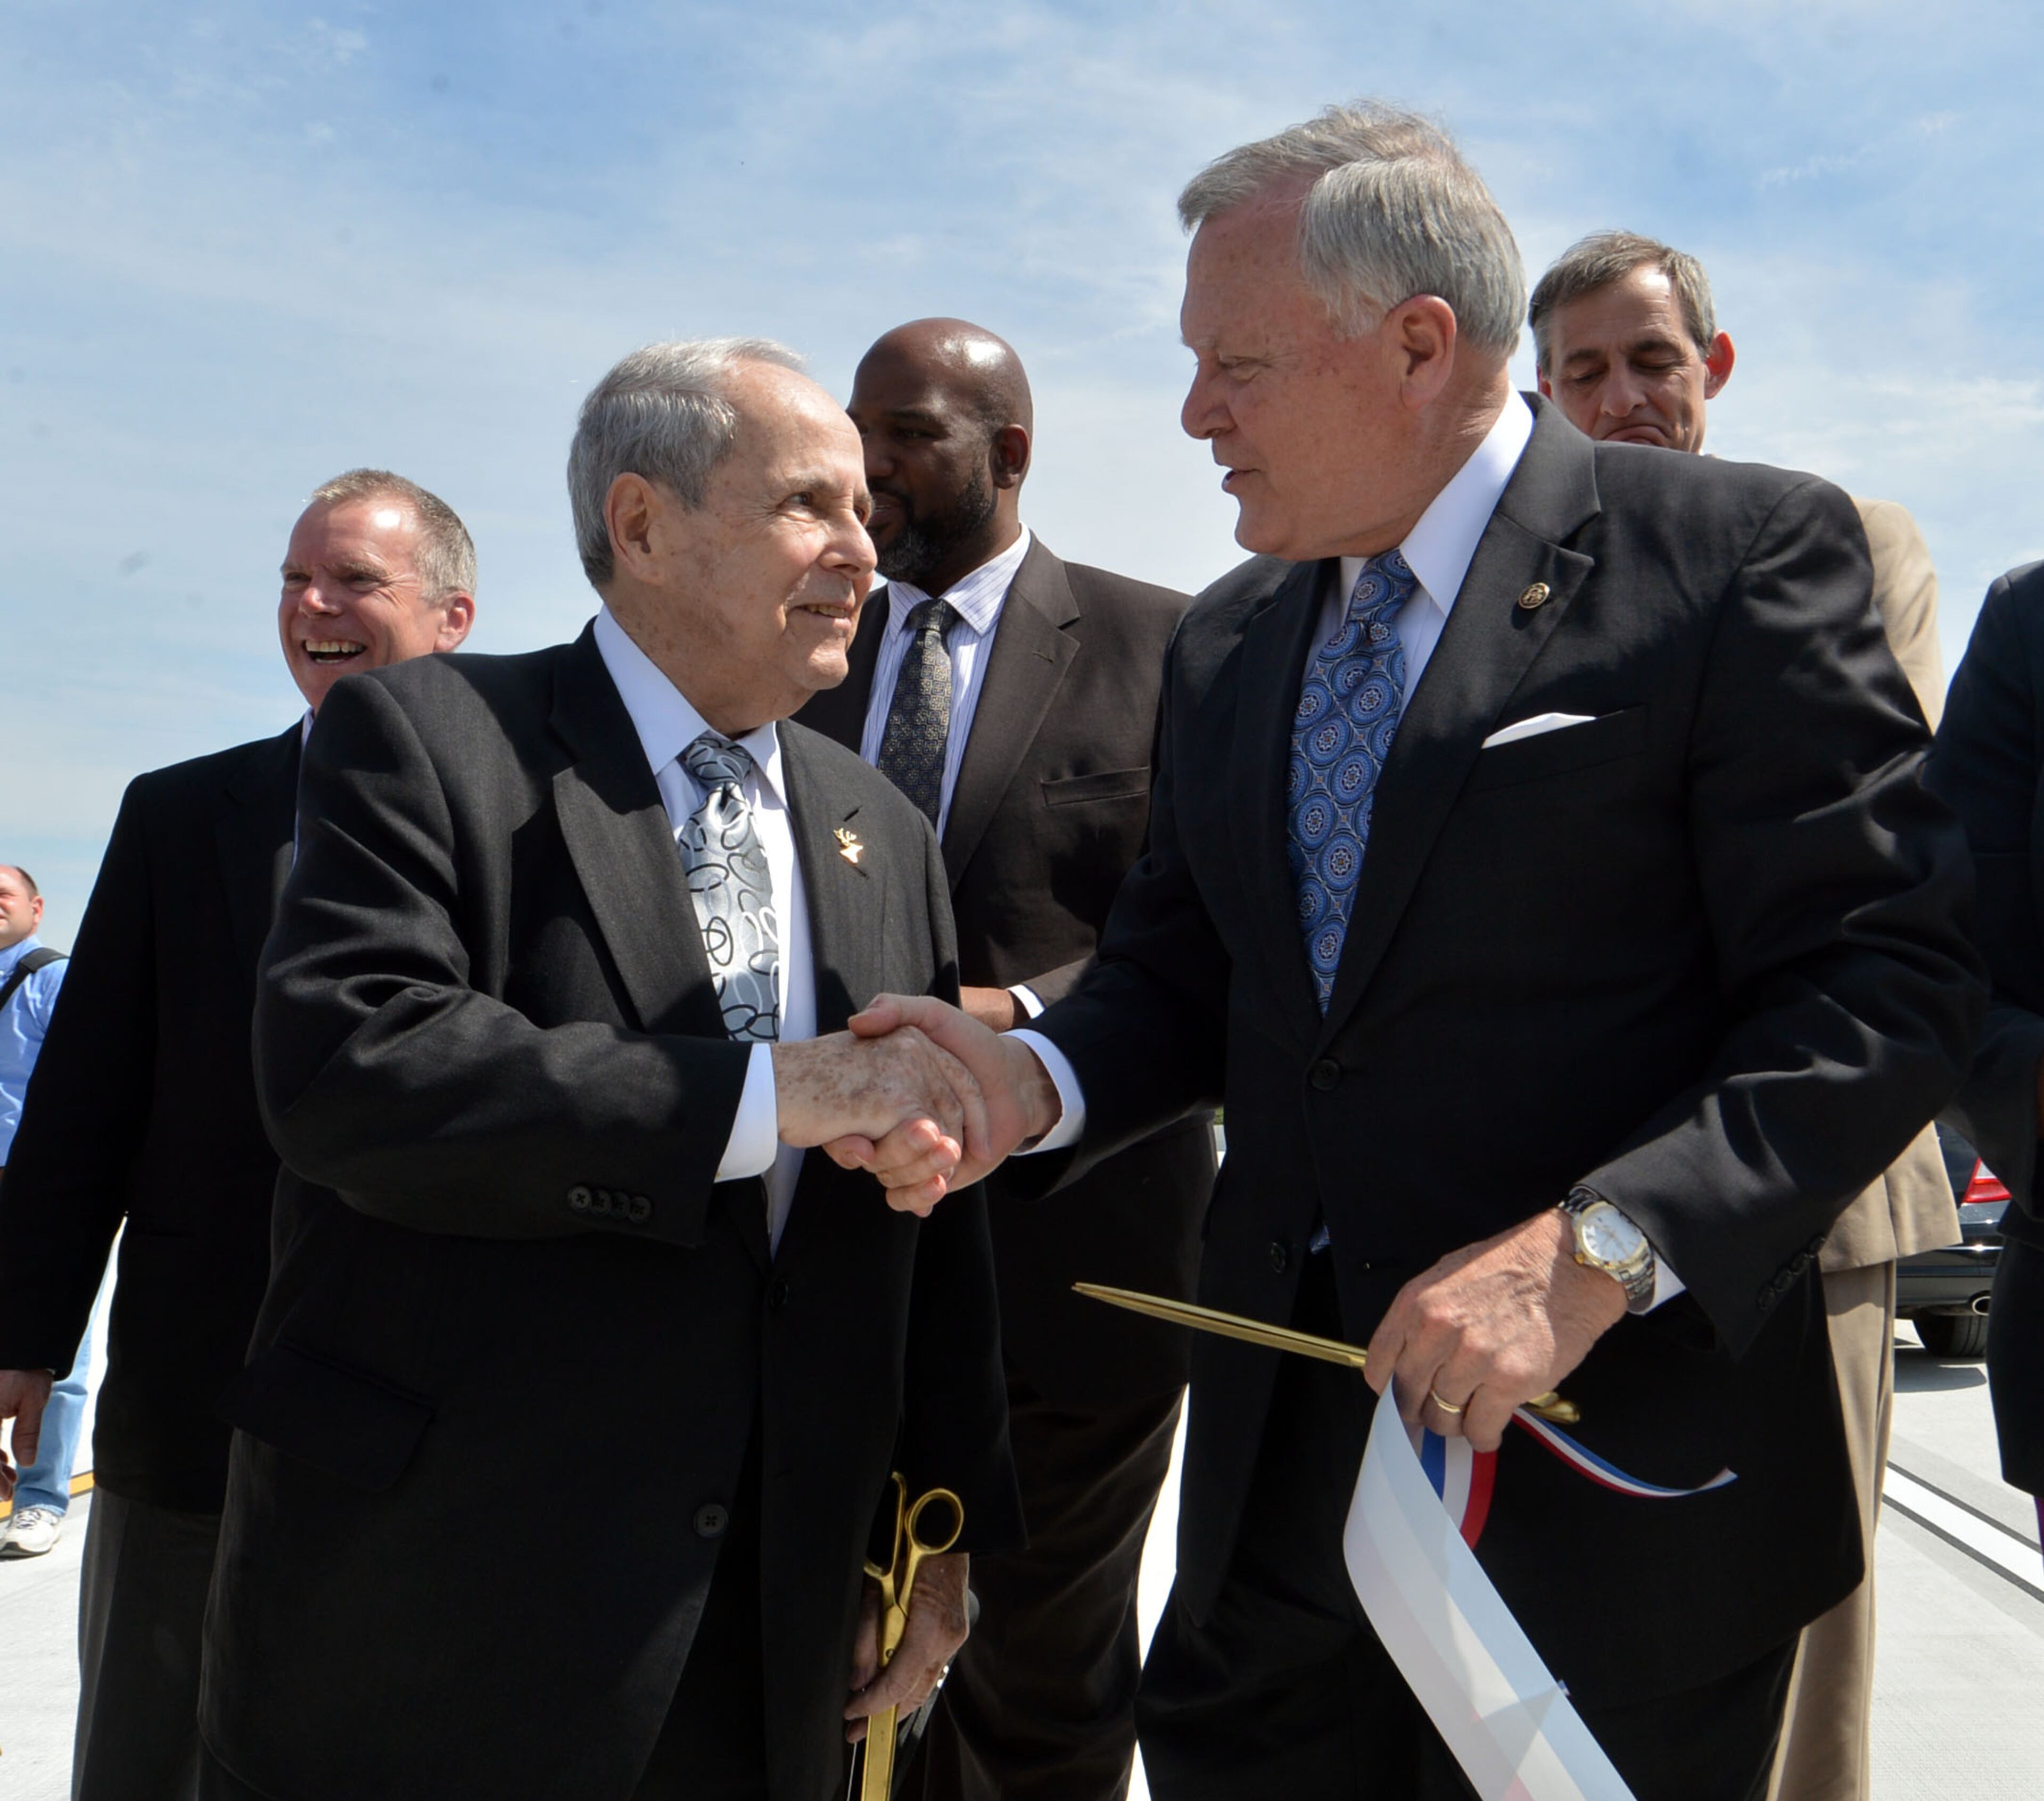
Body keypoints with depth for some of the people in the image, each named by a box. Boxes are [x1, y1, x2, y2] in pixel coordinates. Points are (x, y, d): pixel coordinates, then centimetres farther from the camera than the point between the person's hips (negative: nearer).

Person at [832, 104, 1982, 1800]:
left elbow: (1889, 982, -14)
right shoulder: (1225, 642, 12)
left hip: (1608, 1491, -5)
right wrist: (1034, 1077, -6)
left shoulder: (1741, 556, -9)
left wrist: (1597, 1248, -24)